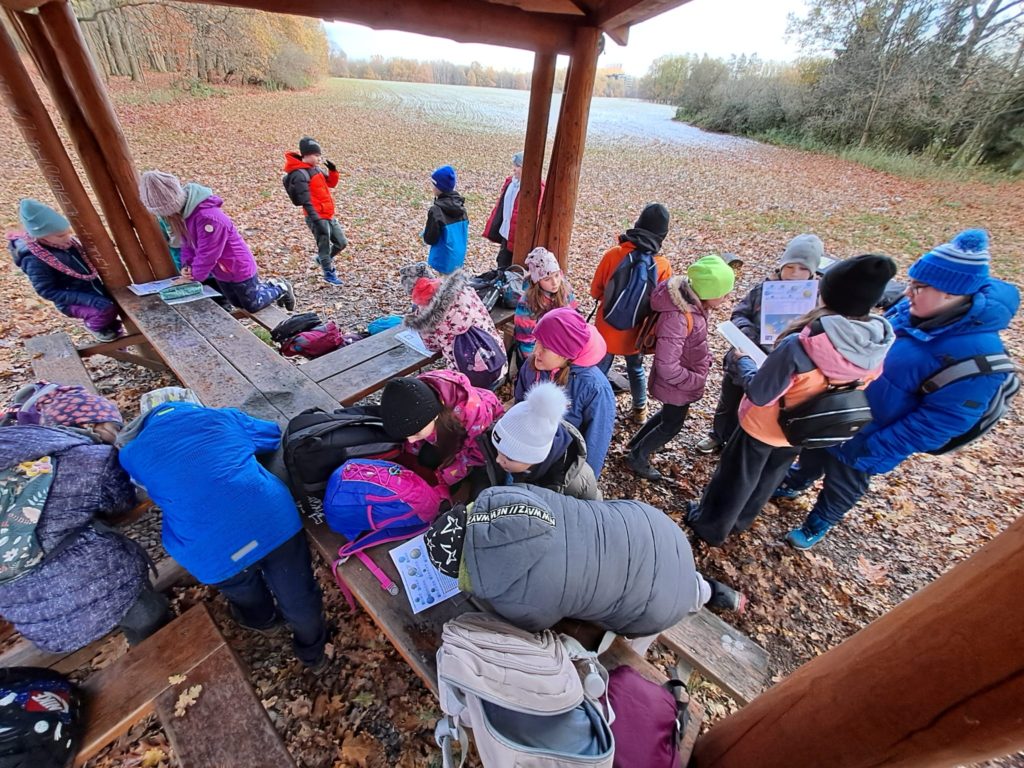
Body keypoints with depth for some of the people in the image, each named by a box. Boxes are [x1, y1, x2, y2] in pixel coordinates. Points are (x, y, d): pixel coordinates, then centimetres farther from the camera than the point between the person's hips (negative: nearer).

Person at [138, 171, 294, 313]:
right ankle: (261, 285, 37)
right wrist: (186, 265, -8)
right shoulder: (183, 210, -5)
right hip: (220, 269, 9)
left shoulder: (209, 218, -34)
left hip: (238, 267, -8)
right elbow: (187, 242, 6)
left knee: (253, 306, 4)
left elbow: (207, 255, -26)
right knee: (240, 304, 18)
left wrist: (193, 276, -14)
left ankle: (280, 288, 23)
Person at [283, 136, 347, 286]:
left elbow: (332, 184, 21)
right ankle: (329, 274, 21)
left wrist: (333, 171, 3)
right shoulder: (300, 174, -15)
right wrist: (316, 220, -27)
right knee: (324, 247, 3)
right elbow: (305, 201, -21)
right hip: (318, 218, -9)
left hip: (329, 216, 9)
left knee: (342, 242, 15)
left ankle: (323, 260, 37)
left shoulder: (316, 169, 12)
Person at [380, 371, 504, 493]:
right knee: (426, 459, -10)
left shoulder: (472, 411, -45)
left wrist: (438, 479, -29)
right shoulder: (411, 407, -29)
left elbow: (476, 455, -29)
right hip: (449, 429, 4)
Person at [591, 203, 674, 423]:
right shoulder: (663, 266, -14)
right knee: (636, 369, 25)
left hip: (608, 329, -1)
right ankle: (640, 409, 42)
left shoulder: (614, 254, -16)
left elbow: (595, 290, -4)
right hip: (636, 332, 2)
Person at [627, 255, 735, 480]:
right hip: (676, 384, -9)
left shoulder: (692, 301, -8)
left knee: (670, 414, 29)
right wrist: (696, 380, -20)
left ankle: (638, 441, 49)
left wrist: (704, 358, 3)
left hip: (682, 380, 9)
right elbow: (667, 367, -34)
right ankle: (637, 457, 33)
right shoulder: (677, 318, -37)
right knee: (672, 424, 13)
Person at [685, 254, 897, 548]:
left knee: (735, 479, 17)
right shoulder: (877, 348, -17)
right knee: (769, 478, 29)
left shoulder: (799, 345, -37)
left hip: (764, 427, -6)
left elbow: (759, 395, -28)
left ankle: (709, 526, 39)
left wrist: (744, 361, -10)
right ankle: (739, 521, 52)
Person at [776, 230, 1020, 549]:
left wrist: (873, 454, -23)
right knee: (813, 454, 28)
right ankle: (794, 484, 56)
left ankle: (818, 523, 47)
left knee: (843, 483, 20)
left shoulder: (977, 355, -29)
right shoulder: (912, 309, -10)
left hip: (865, 438, -5)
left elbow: (939, 422, -25)